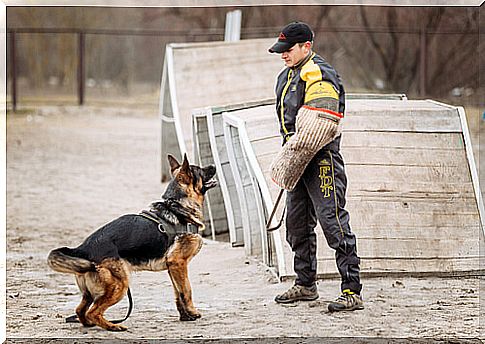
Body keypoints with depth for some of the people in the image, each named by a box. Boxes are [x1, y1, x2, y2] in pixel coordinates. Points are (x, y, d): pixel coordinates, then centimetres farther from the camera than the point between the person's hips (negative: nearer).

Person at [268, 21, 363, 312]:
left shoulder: (318, 75, -15)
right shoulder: (289, 75, 18)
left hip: (321, 158, -11)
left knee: (333, 222, -13)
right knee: (297, 223, 17)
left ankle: (352, 292, -14)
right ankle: (306, 285, 31)